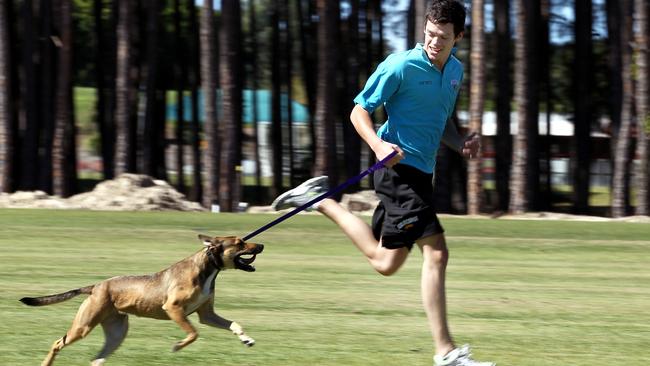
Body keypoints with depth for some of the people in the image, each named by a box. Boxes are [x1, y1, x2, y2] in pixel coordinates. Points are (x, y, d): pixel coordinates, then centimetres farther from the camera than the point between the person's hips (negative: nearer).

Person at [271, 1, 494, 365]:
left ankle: (322, 200, 29)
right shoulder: (401, 66, -12)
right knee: (436, 252, -17)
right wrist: (378, 144, -26)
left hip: (421, 172, 9)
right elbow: (360, 110, -8)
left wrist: (462, 143, 6)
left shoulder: (455, 70, 12)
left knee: (384, 261, 15)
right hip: (400, 168, -9)